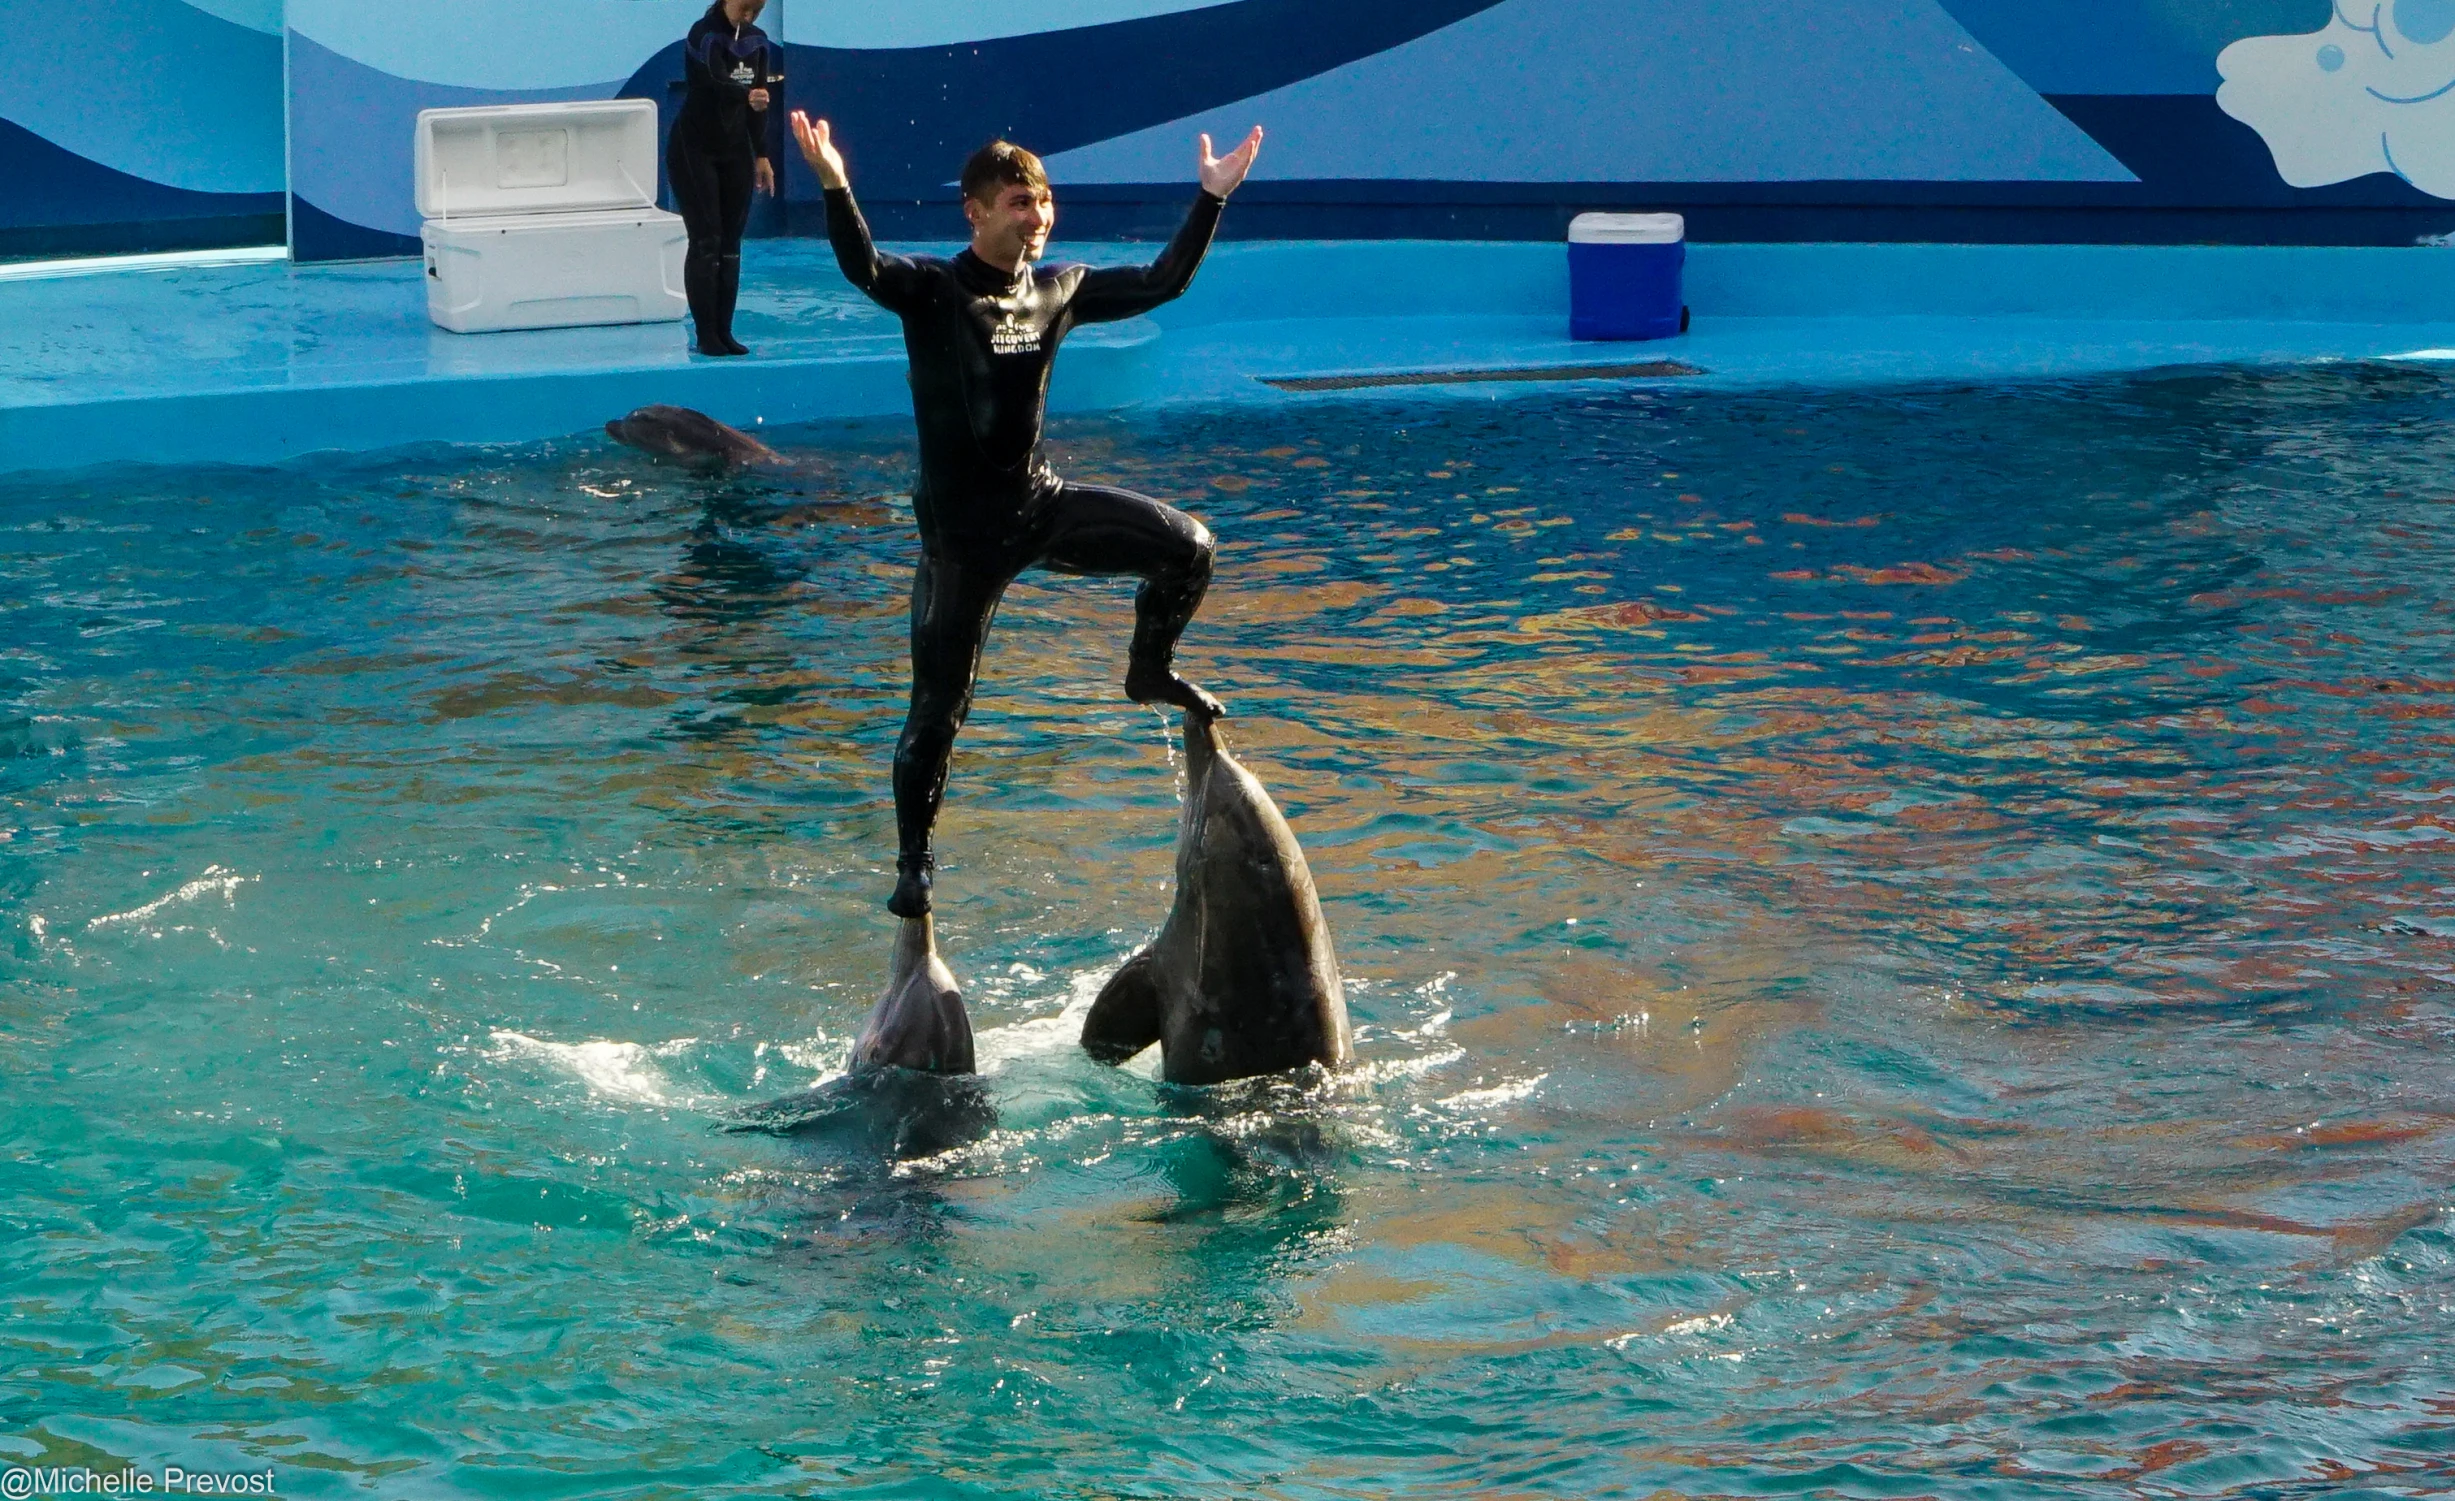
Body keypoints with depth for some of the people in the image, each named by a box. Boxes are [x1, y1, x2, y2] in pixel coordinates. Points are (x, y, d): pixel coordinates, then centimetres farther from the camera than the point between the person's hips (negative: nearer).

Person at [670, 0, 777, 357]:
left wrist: (762, 156, 5)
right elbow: (716, 81, -34)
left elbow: (759, 106, 9)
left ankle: (724, 331, 8)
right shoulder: (704, 34, -16)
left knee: (731, 244, 4)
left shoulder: (757, 42, 4)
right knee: (706, 241, -9)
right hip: (694, 150, -6)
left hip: (735, 153, 6)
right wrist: (749, 96, -53)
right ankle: (706, 335, -6)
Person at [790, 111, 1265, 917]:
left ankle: (1149, 670, 17)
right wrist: (835, 187, -48)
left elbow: (1163, 281, 13)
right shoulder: (933, 290, -12)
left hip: (1042, 502, 5)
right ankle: (913, 865, 16)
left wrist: (1212, 197, 12)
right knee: (939, 705, -1)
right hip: (963, 527, -5)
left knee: (1187, 546, -11)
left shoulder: (1059, 289, 4)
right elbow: (864, 269, -33)